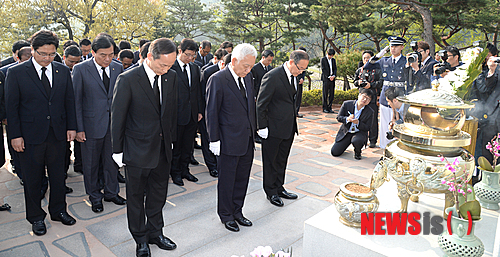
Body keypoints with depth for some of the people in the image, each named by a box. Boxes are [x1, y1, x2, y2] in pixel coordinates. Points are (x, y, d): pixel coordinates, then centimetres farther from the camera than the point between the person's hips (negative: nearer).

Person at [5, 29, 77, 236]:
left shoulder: (63, 71, 3)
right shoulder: (16, 73, -6)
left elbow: (70, 101, 8)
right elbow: (11, 106, -5)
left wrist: (71, 126, 3)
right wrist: (15, 135, -8)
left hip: (58, 134, 3)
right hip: (31, 136, -2)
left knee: (58, 176, 14)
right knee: (33, 179, 12)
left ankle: (58, 210, 33)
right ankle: (36, 217, 29)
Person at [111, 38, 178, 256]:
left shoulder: (171, 77, -1)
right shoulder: (128, 79, -15)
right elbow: (117, 117, -9)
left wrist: (171, 138, 10)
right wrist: (118, 150, -6)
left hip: (163, 149, 5)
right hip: (138, 150, -4)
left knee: (158, 195, 19)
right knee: (136, 197, 13)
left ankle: (155, 232, 39)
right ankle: (140, 239, 32)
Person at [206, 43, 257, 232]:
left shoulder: (248, 77, 7)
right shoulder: (217, 80, -14)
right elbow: (211, 112, -13)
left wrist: (254, 129, 12)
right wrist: (214, 140, -13)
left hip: (247, 140, 7)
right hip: (229, 141, -7)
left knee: (242, 179, 17)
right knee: (227, 180, 9)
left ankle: (237, 212, 34)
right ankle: (226, 215, 28)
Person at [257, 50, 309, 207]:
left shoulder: (294, 76, 6)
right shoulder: (272, 77, -18)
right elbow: (261, 104, -16)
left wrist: (294, 118, 13)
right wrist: (262, 127, -15)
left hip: (289, 128, 8)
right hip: (273, 129, -7)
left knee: (282, 160, 19)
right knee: (270, 162, 9)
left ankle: (279, 188, 34)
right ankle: (271, 192, 24)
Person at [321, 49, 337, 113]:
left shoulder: (333, 60, 16)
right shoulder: (323, 59, 0)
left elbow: (335, 69, 13)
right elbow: (323, 69, -7)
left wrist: (333, 76, -7)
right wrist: (329, 76, -14)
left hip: (332, 79, 5)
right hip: (326, 78, -5)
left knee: (331, 94, 3)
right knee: (325, 94, -4)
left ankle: (329, 108, 8)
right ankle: (325, 108, 1)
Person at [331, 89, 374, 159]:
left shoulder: (370, 112, -11)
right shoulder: (347, 104, -10)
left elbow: (367, 128, -8)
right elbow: (338, 117, -5)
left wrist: (358, 123, -27)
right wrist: (347, 119, -27)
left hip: (360, 133, -1)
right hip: (346, 132, 2)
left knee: (356, 141, -39)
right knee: (335, 152, -6)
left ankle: (357, 152, -1)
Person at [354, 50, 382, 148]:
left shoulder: (377, 69, 0)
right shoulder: (359, 70, 14)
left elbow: (381, 82, -4)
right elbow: (355, 82, 20)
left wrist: (371, 85, -17)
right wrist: (358, 82, -2)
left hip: (373, 97, -4)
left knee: (373, 120, -2)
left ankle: (373, 141, 6)